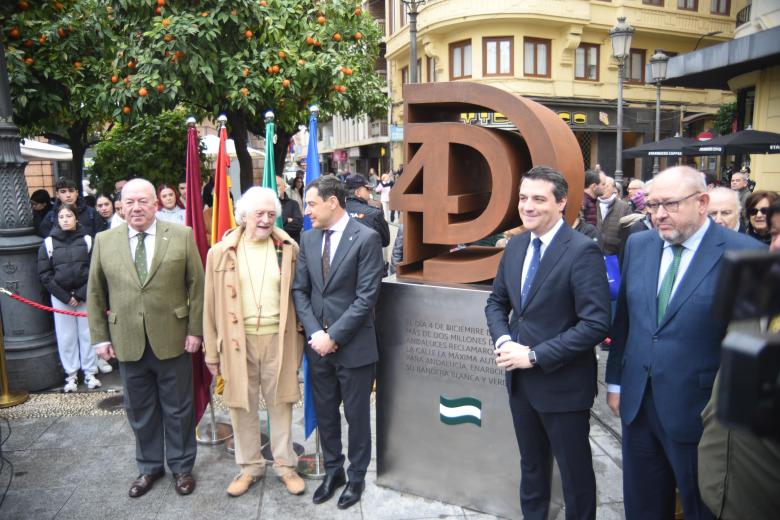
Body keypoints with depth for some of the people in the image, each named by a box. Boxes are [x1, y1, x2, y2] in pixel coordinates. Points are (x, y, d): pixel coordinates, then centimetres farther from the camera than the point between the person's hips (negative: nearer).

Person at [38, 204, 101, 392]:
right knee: (66, 336, 5)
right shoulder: (49, 243, 0)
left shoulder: (87, 240, -1)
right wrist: (65, 296, -7)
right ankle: (71, 374, 15)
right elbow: (44, 273, -1)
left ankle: (90, 372, 15)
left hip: (85, 295, 0)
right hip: (60, 296, 1)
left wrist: (81, 295, -9)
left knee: (87, 333, 5)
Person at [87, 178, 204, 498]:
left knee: (178, 409, 11)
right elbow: (95, 293, 7)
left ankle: (181, 466, 30)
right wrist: (100, 337, 4)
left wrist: (195, 330, -6)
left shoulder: (182, 236, -3)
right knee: (139, 410, 15)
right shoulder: (104, 241, 3)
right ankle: (149, 466, 35)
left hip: (173, 340, -2)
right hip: (127, 343, 2)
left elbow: (196, 285, -3)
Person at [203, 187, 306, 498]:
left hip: (278, 340, 0)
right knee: (242, 406, 12)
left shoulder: (289, 249, 0)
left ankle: (285, 465, 29)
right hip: (238, 341, 1)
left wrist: (300, 339, 2)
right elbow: (211, 305, 3)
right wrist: (212, 350, 4)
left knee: (280, 404, 11)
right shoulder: (221, 252, 0)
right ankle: (250, 467, 32)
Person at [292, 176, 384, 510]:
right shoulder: (308, 238, 6)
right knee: (325, 413, 17)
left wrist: (333, 336, -15)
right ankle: (333, 470, 38)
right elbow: (300, 290, 6)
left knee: (356, 415, 11)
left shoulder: (366, 238, -12)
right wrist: (315, 333, -6)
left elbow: (366, 297, -15)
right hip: (317, 344, 5)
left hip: (353, 346, -5)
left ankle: (356, 476, 32)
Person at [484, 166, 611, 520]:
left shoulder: (583, 251, -18)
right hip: (520, 379, 6)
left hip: (562, 384, -6)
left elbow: (596, 324, -23)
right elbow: (497, 302, 13)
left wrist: (534, 356, -22)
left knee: (575, 473, 14)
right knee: (531, 465, 24)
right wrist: (503, 341, -7)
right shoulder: (516, 246, 4)